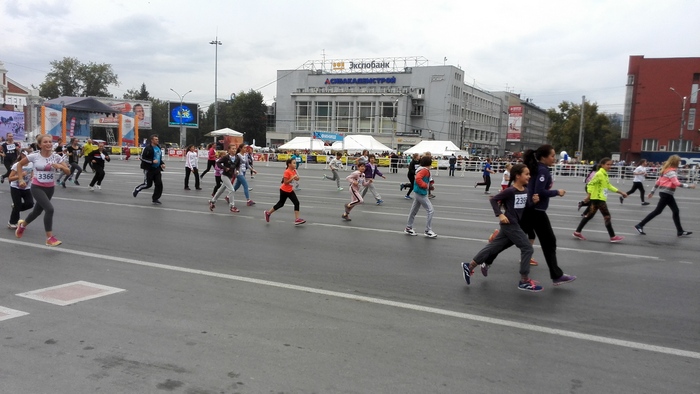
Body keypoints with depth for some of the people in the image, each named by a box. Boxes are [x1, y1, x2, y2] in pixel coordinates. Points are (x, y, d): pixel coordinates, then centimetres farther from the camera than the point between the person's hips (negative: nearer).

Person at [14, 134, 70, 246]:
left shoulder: (56, 157, -6)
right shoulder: (34, 156, -11)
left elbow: (68, 171, -4)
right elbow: (20, 164, 4)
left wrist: (60, 166, -24)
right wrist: (21, 179, -2)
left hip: (50, 188, 4)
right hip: (37, 187, -4)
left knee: (38, 211, 21)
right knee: (49, 209, -23)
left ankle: (22, 225, 54)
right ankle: (49, 238, -14)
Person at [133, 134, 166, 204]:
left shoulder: (158, 147, 10)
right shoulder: (148, 148, -14)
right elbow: (142, 158, -16)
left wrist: (162, 163, 8)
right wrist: (152, 161, -23)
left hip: (157, 169, 7)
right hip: (149, 169, -7)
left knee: (159, 184, -1)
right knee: (148, 184, 0)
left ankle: (155, 199, 11)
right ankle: (136, 190, 28)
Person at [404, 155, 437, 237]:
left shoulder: (423, 169, 12)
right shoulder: (424, 170, -17)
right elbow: (418, 178, -31)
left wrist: (428, 185, 11)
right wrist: (425, 185, -22)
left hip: (419, 193, 10)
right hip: (421, 193, -10)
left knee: (414, 210, 16)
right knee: (430, 210, -6)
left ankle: (408, 228, 26)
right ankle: (428, 231, -2)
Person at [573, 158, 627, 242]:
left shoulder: (605, 174, 14)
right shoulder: (599, 174, -16)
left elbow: (609, 186, 22)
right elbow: (590, 184, -20)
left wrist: (621, 192, 21)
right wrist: (589, 195, -25)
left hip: (601, 198, 10)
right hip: (598, 198, -10)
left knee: (590, 215, 11)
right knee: (607, 216, -3)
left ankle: (577, 232, 14)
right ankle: (613, 237, 5)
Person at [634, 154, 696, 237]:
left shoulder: (666, 170, 14)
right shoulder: (671, 171, -14)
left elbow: (658, 181, 15)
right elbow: (677, 183, -21)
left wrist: (652, 191, 17)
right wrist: (689, 186, -18)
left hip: (665, 193, 10)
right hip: (666, 193, -10)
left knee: (676, 211, 11)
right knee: (657, 211, -5)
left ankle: (680, 231, 16)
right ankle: (639, 225, -3)